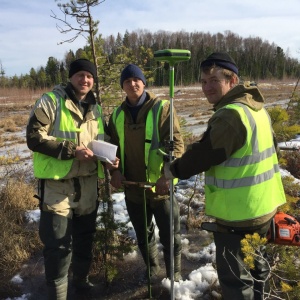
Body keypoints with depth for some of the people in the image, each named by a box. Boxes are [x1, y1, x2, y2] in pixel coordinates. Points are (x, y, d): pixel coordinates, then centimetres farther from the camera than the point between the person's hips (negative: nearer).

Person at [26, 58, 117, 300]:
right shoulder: (51, 101, -8)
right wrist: (71, 150, -22)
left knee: (85, 236, 19)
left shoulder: (95, 108, 12)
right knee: (58, 243, 0)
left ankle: (81, 279, 42)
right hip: (57, 183, -6)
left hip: (88, 182, 6)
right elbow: (34, 137, -15)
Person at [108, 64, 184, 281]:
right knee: (143, 236, 21)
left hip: (160, 187, -4)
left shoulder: (161, 108, -8)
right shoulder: (118, 114, 7)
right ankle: (152, 272, 43)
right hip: (133, 187, 5)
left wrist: (169, 174, -26)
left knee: (170, 236, 8)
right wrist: (115, 170, -5)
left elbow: (176, 143, -14)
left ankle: (174, 276, 31)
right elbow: (113, 147, 13)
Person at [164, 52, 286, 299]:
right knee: (256, 262, 28)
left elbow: (205, 153, -24)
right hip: (264, 205, 10)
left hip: (238, 213, -10)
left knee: (234, 275, 4)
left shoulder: (230, 115, -24)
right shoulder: (256, 107, 8)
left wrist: (174, 170, -8)